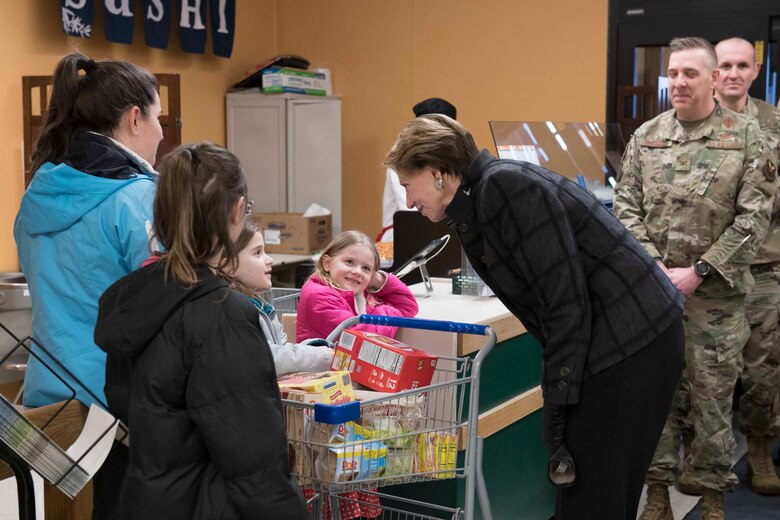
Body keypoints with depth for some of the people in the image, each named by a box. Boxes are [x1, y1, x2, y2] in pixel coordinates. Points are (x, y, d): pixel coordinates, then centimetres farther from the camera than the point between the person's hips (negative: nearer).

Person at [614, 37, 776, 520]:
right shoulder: (645, 137, 6)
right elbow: (626, 207, 4)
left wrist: (698, 271, -13)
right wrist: (653, 266, -10)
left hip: (716, 295, -2)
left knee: (712, 398, 6)